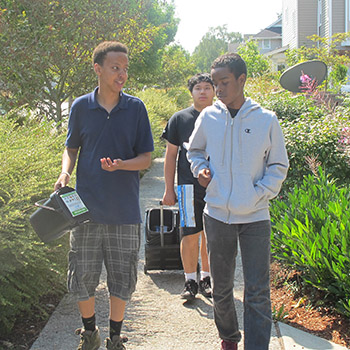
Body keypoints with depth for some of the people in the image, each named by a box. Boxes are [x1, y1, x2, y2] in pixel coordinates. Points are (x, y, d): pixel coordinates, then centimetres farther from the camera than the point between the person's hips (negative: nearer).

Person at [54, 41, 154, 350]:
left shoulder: (136, 108, 0)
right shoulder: (81, 107, 1)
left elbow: (146, 158, 2)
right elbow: (71, 149, 13)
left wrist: (120, 165, -17)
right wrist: (65, 173, -8)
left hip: (124, 209, 0)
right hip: (86, 207, 0)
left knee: (122, 278, 8)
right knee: (82, 276, 7)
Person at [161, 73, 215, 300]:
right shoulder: (180, 119, 5)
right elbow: (171, 156, 7)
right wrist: (169, 189, 3)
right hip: (189, 188, -1)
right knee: (190, 236, -1)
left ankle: (206, 279, 22)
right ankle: (190, 281, 12)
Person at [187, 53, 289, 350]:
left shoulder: (266, 120, -5)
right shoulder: (208, 117, 1)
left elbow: (278, 166, 5)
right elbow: (194, 150, 20)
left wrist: (260, 194, -9)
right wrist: (200, 170, 0)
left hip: (255, 217, -2)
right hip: (217, 215, 2)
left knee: (258, 292, -4)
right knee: (221, 287, 15)